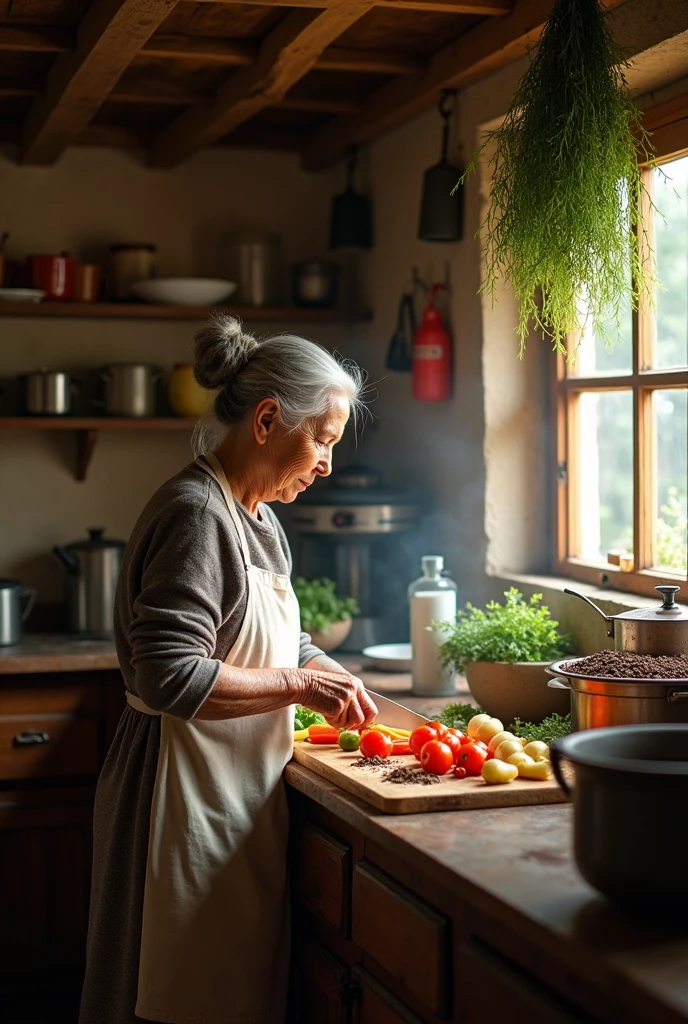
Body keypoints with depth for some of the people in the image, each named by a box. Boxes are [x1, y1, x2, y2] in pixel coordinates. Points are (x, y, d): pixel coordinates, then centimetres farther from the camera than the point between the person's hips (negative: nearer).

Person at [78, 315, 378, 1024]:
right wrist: (299, 685, -17)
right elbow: (170, 677, -26)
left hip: (239, 791, 10)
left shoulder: (256, 518, 13)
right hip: (186, 798, -10)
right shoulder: (195, 514, -18)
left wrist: (334, 682, 8)